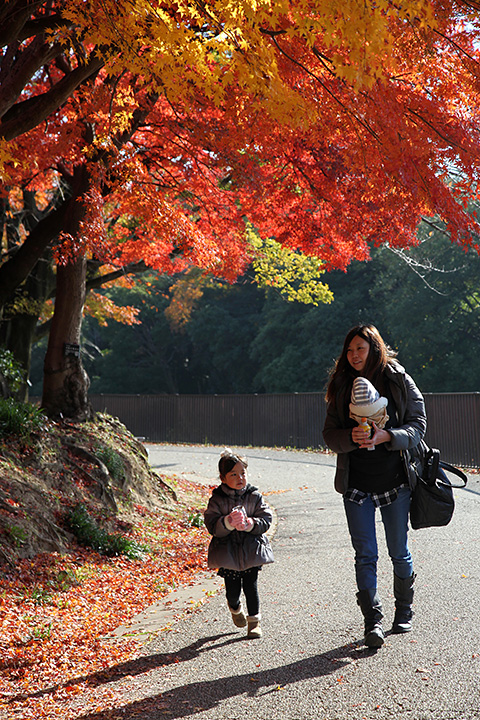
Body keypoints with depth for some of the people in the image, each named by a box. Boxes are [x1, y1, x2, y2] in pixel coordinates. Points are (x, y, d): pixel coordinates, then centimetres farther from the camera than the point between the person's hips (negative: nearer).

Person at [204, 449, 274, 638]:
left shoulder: (254, 496, -1)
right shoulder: (217, 500, -5)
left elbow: (266, 520, -3)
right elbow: (213, 526, -13)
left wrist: (250, 524, -22)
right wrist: (229, 522, -31)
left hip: (251, 550, 1)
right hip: (227, 551, 0)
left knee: (251, 586, -1)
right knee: (232, 589, 4)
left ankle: (254, 621, 17)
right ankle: (235, 608, 40)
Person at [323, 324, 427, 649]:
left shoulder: (400, 382, -2)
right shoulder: (341, 387, 4)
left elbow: (418, 425, -4)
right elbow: (330, 434, 4)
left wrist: (386, 436, -21)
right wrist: (351, 437, -18)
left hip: (395, 482, -1)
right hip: (356, 485, 1)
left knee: (399, 553, 11)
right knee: (365, 555, -1)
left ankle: (404, 611, 31)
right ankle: (373, 621, 3)